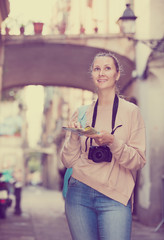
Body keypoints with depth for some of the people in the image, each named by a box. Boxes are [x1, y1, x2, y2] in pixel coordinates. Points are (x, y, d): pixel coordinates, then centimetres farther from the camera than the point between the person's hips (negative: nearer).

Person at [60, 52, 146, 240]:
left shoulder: (131, 111, 3)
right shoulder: (82, 113, 10)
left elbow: (139, 161, -2)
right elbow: (68, 161, 9)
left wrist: (112, 142, -17)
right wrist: (74, 136, -8)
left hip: (114, 198, -2)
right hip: (79, 195, 3)